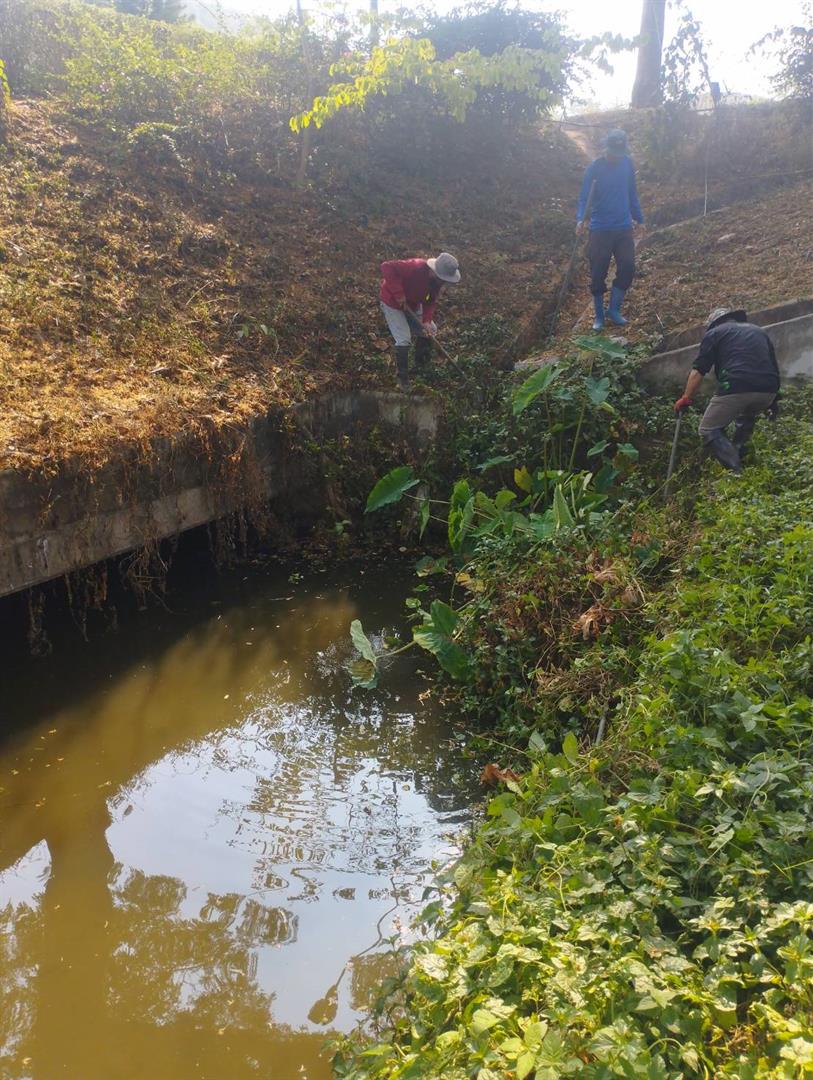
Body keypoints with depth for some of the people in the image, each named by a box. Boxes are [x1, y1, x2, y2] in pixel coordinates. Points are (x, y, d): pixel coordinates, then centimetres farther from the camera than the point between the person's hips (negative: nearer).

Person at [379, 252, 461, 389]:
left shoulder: (437, 280, -14)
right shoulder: (414, 268, -38)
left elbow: (431, 301, -6)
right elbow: (387, 267, -41)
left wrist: (426, 321, -23)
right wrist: (398, 293, -41)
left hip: (412, 305, 8)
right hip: (393, 303, -8)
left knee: (430, 331, 9)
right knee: (404, 340, -16)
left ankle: (420, 366, 28)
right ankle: (402, 377, 4)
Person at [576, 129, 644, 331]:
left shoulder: (627, 163, 3)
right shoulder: (595, 168, -9)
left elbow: (632, 192, 14)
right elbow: (584, 196, -14)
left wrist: (639, 217, 16)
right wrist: (580, 219, -32)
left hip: (624, 228, 3)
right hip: (600, 229, -3)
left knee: (627, 269, -5)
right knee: (598, 274, 0)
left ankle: (614, 309, 12)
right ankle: (599, 316, 15)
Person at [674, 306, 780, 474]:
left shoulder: (714, 333, 17)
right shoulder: (759, 331, 32)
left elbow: (698, 370, 6)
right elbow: (774, 366, 32)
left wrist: (686, 398, 10)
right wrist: (773, 400, 38)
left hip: (736, 388, -5)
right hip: (767, 391, 5)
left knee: (708, 430, 7)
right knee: (746, 419, 36)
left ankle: (736, 471, -8)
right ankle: (738, 455, 27)